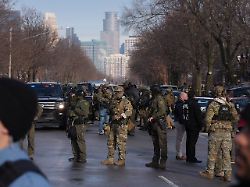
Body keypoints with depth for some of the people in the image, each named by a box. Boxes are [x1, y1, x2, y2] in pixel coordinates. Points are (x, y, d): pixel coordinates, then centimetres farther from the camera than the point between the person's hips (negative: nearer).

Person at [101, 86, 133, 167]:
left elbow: (129, 111, -21)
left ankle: (121, 160, 2)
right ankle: (110, 159, 17)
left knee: (121, 143, -5)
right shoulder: (113, 101, 16)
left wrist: (122, 116, -31)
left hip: (122, 124, -8)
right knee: (110, 141, 9)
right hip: (113, 124, 8)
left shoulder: (126, 102, -7)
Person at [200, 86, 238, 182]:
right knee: (226, 153, 6)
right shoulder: (230, 105, 4)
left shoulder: (212, 105, -9)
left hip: (215, 131, -4)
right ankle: (227, 173, 5)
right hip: (227, 132, 4)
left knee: (212, 152, 5)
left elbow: (208, 119, -12)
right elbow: (235, 117, 9)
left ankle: (210, 172, 12)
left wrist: (208, 129, 2)